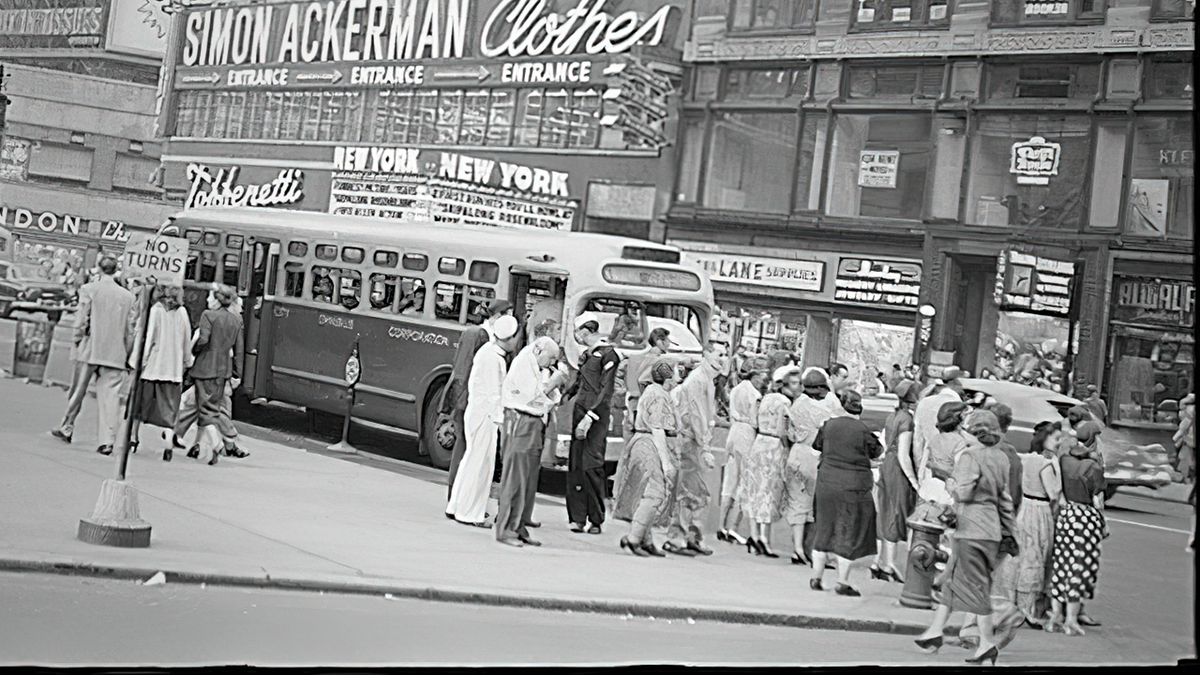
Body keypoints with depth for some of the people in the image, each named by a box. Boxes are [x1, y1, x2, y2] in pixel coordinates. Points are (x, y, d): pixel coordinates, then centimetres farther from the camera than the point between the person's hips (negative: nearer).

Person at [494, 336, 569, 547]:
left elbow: (549, 400, 17)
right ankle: (505, 529, -6)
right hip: (520, 423, -9)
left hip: (535, 427, 9)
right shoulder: (522, 365, -7)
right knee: (515, 478, -9)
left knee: (530, 480, 8)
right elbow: (534, 397, -13)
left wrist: (557, 384, 2)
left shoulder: (541, 370, 20)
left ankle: (519, 528, 12)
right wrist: (554, 381, -9)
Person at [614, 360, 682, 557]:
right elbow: (657, 430, -19)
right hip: (653, 447, -11)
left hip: (645, 445, 11)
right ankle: (633, 538, -12)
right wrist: (666, 461, -21)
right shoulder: (658, 396, -13)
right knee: (654, 495, -12)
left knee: (648, 496, 10)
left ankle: (646, 541, 13)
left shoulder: (652, 392, 18)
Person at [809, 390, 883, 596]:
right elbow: (875, 452, 1)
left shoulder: (830, 424, 0)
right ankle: (842, 582, 8)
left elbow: (817, 444, 15)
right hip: (853, 486, -4)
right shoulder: (862, 430, -12)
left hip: (827, 483, 4)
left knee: (824, 529, 15)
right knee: (849, 533, 6)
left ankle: (816, 577, 19)